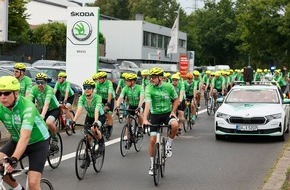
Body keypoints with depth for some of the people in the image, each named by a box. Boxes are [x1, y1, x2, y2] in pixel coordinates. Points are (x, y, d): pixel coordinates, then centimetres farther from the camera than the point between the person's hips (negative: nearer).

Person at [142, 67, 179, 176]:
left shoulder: (169, 87, -8)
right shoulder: (149, 89, -15)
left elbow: (176, 99, 7)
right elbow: (147, 104, -26)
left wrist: (173, 111, -5)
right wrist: (145, 119, -38)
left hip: (167, 113, 0)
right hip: (155, 115, 0)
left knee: (175, 125, -33)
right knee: (152, 139, -5)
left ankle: (168, 145, -6)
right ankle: (152, 165, 13)